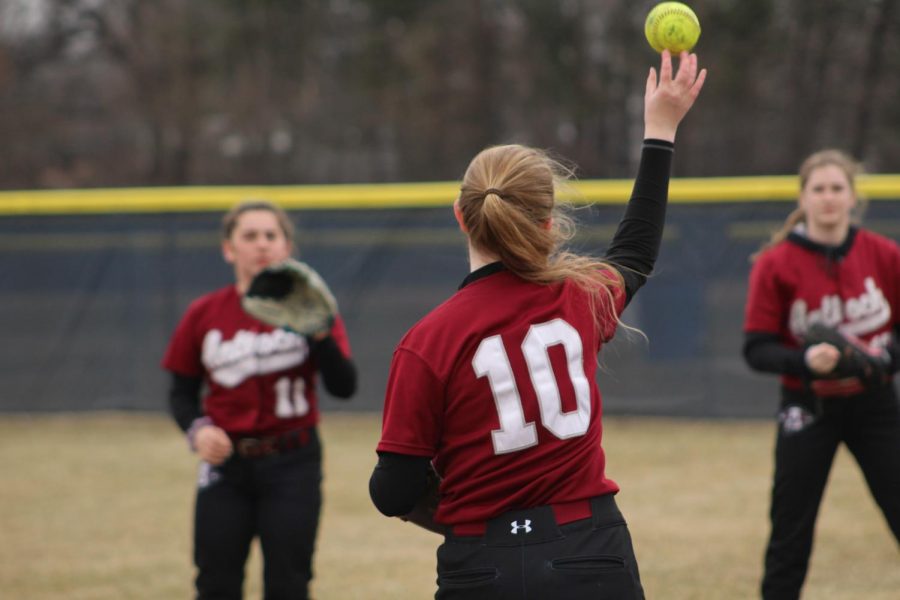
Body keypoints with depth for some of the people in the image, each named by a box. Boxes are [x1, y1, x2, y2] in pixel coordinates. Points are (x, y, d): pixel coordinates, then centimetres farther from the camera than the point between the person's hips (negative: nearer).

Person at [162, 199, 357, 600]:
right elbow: (182, 391, 9)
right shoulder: (203, 315, 2)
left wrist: (319, 333, -26)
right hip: (226, 463, 1)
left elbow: (343, 387, -11)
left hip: (292, 465, -1)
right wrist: (196, 429, -11)